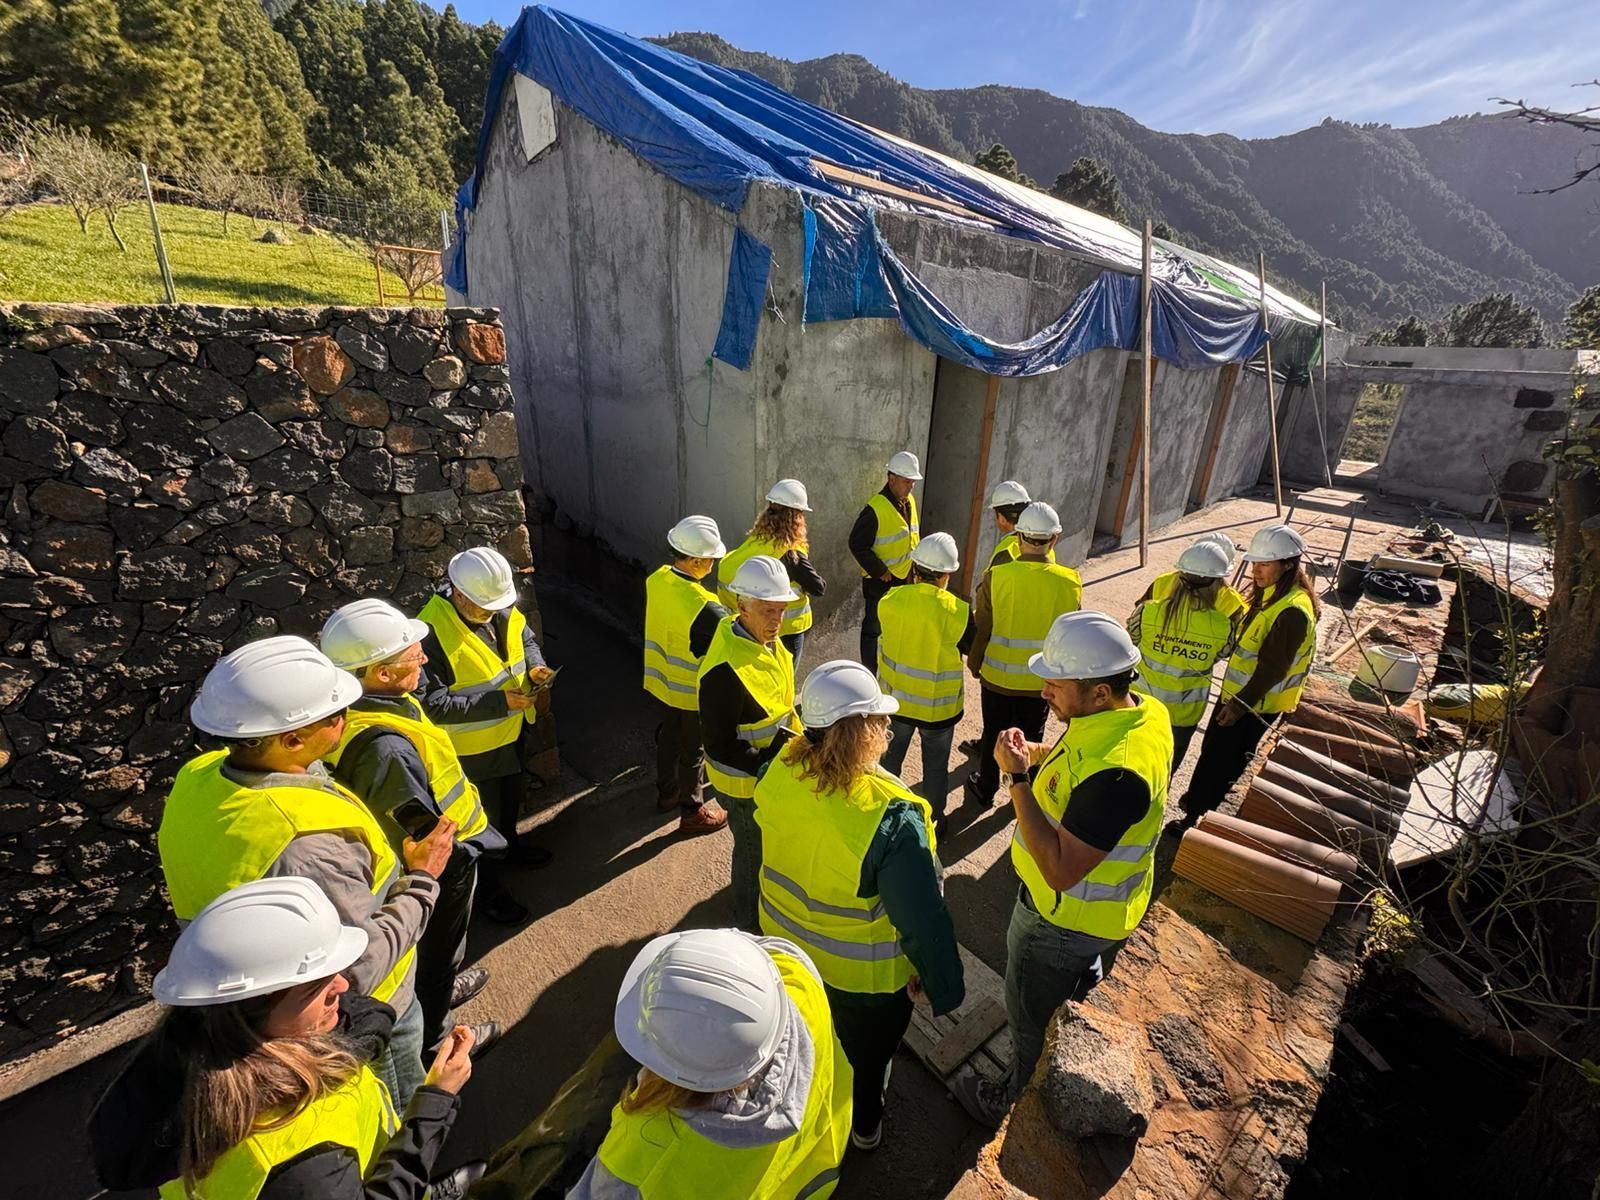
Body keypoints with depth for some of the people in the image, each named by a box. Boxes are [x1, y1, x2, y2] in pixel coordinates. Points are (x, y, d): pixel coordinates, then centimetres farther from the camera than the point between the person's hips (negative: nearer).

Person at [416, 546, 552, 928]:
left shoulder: (502, 609, -11)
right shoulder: (431, 633, -31)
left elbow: (526, 638, 9)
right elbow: (432, 704, -31)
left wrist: (535, 667, -12)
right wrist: (498, 701, -34)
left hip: (511, 732, 7)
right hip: (471, 749, -7)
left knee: (512, 796, 30)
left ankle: (510, 845, 58)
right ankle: (489, 892, 37)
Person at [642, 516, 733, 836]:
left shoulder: (656, 579, -11)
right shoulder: (706, 608, -34)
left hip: (660, 681, 7)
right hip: (693, 692, -7)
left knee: (668, 737, 27)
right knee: (693, 751, 14)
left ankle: (667, 792, 49)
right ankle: (693, 813, 34)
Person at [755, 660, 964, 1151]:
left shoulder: (781, 770, -23)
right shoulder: (892, 817, -41)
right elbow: (922, 917, -29)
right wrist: (943, 986, -11)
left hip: (786, 943, 5)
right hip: (865, 971, -4)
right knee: (867, 1053, 30)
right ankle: (863, 1126, 59)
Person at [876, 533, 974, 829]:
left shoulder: (889, 600, -17)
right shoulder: (958, 612, -24)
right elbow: (969, 647, -7)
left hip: (894, 699, 3)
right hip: (938, 706, -2)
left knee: (890, 758, 24)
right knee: (935, 766, 20)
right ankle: (933, 820, 38)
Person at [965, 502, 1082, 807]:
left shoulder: (996, 576, -19)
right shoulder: (1070, 581, -13)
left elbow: (981, 627, -10)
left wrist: (974, 663, 7)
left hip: (998, 675, -1)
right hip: (1042, 679, 1)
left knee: (993, 734, 18)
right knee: (1031, 739, 20)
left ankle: (984, 790, 36)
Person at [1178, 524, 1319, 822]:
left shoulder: (1293, 610, -26)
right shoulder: (1269, 593, 4)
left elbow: (1272, 667, -25)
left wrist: (1240, 704, -20)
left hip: (1254, 704, -9)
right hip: (1236, 692, 9)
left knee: (1217, 760, 3)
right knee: (1212, 750, 22)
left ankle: (1195, 817, 17)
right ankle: (1201, 798, 42)